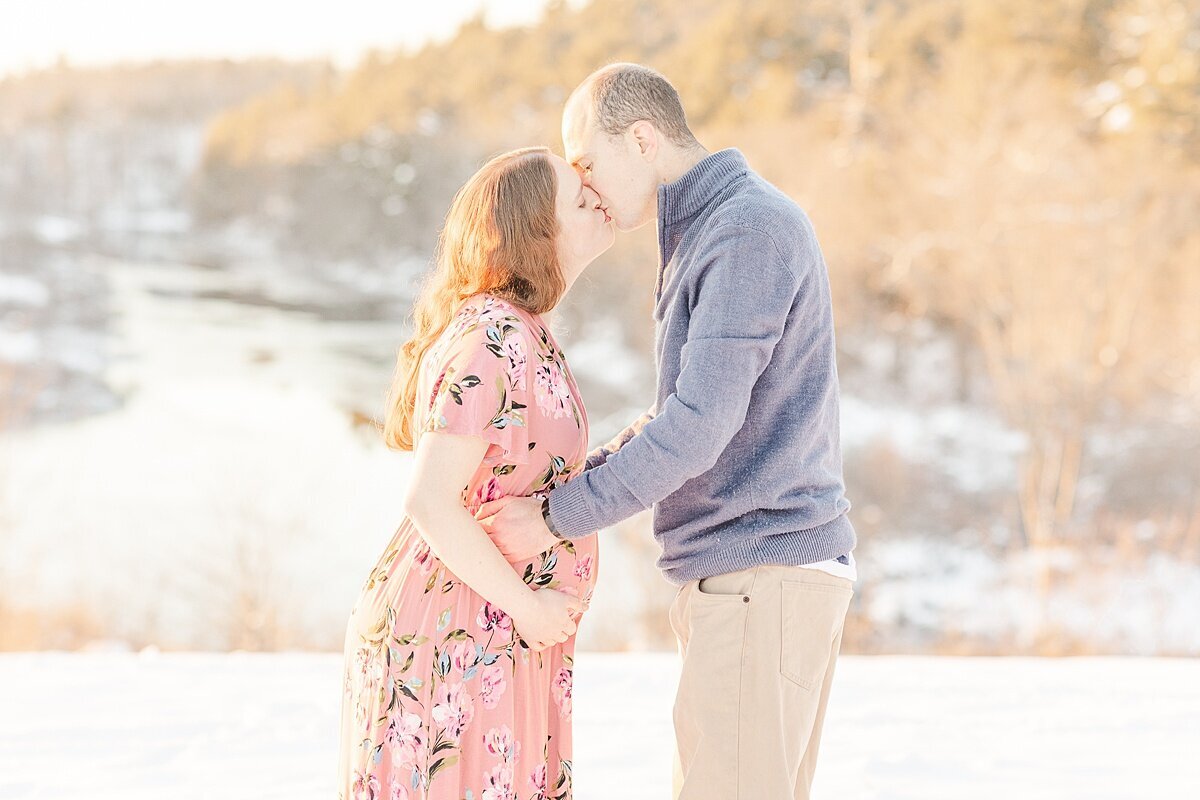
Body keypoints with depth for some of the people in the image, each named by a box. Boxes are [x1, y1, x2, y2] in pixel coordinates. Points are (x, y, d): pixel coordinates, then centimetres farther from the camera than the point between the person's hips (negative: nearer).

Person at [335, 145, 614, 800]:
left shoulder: (516, 330, 11)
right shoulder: (494, 342, -20)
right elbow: (430, 504, -25)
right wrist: (527, 606, -17)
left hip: (494, 642, 10)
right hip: (455, 643, -10)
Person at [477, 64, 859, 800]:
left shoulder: (749, 228, -15)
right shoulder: (714, 234, 18)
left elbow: (702, 423, -22)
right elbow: (692, 410, 25)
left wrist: (558, 519, -14)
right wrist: (569, 485, 14)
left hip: (762, 575, -10)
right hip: (753, 577, 10)